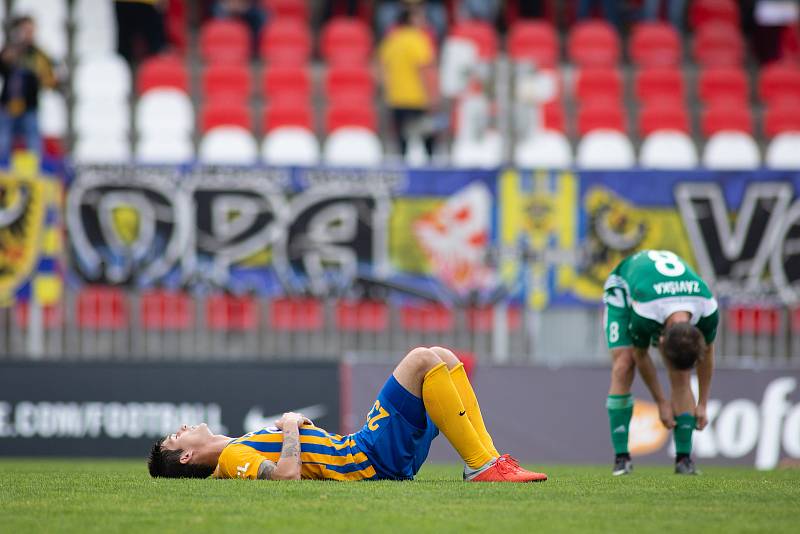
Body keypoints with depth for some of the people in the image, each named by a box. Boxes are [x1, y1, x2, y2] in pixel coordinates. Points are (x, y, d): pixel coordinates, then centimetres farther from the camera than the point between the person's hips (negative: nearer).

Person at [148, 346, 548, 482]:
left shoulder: (237, 452, 19)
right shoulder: (232, 459, -10)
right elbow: (288, 475, -27)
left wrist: (294, 426, 11)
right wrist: (291, 428, -11)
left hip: (359, 450, 10)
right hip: (371, 461, -10)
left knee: (442, 358, 11)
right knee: (422, 359, -19)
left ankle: (488, 458, 1)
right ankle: (482, 467, -19)